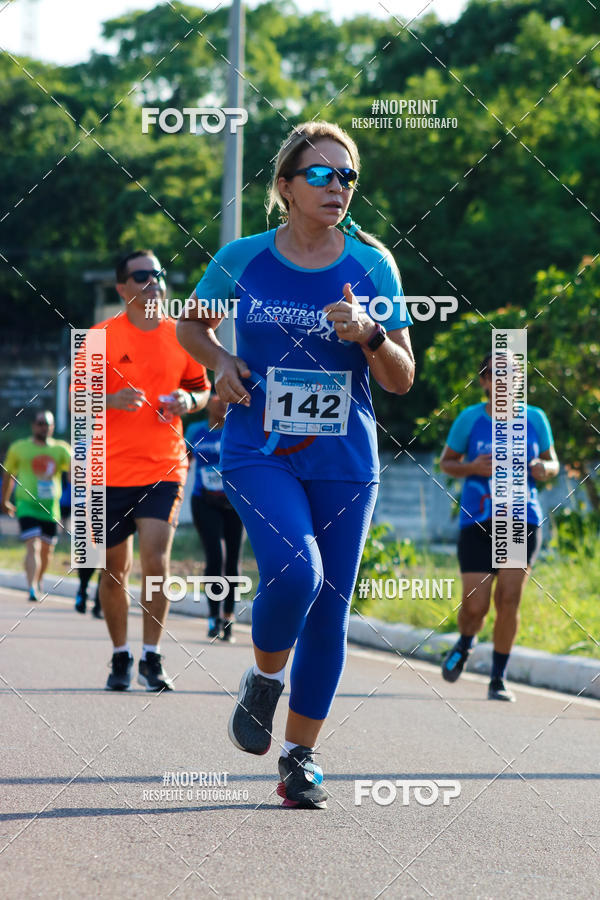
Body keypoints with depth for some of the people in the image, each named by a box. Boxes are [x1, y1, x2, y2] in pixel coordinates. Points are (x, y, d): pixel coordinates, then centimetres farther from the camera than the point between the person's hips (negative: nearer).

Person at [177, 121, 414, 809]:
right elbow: (191, 324, 18)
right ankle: (264, 679, 4)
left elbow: (402, 380, 4)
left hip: (345, 462, 2)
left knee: (329, 608, 2)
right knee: (293, 569, -26)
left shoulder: (372, 266, 2)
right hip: (259, 454, -2)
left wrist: (368, 335, -15)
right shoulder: (241, 259, 0)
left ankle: (300, 757, 16)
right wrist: (221, 363, -2)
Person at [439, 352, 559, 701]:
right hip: (477, 524, -1)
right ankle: (465, 646, 30)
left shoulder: (535, 418, 5)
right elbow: (446, 462, 10)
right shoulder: (470, 419, 0)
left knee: (509, 601, -7)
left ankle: (499, 679, 6)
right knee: (475, 605, -6)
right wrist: (472, 468, -11)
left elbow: (552, 462, 17)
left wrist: (545, 469, -7)